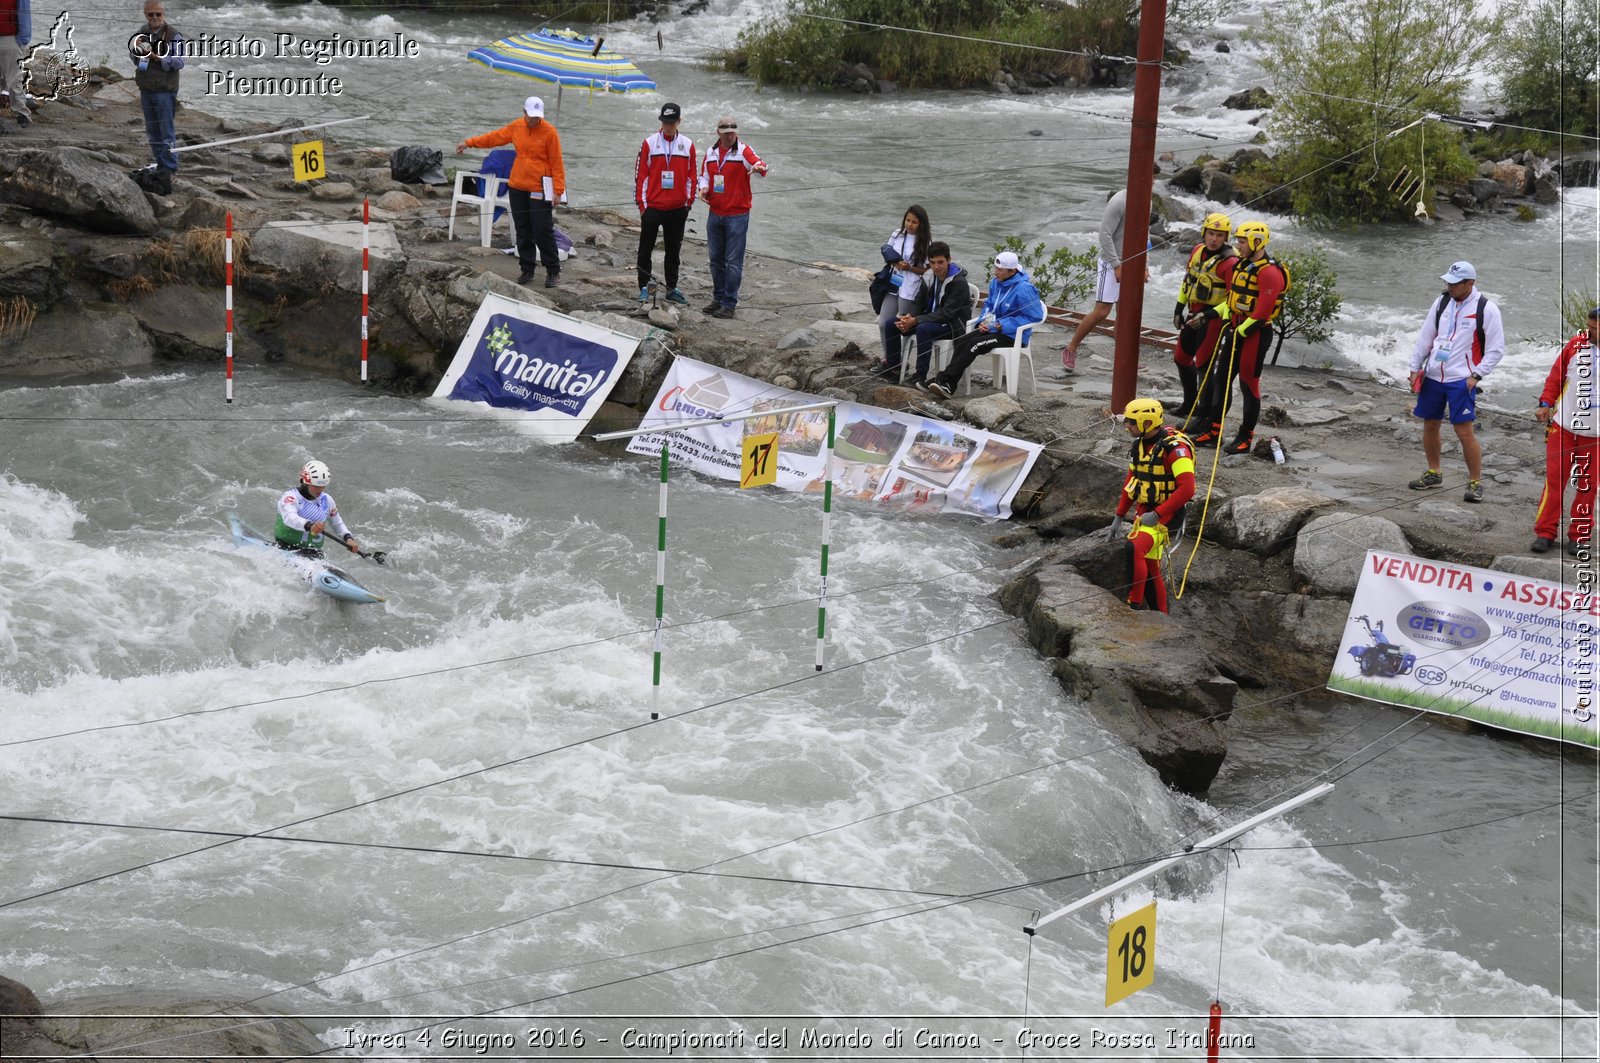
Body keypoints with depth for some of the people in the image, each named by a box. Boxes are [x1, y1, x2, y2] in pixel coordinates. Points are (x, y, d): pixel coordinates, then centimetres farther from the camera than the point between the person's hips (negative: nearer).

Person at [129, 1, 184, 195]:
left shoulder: (173, 35, -10)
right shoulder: (142, 33, 10)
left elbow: (179, 62, -14)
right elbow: (134, 59, 17)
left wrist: (159, 58, -26)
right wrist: (135, 49, -5)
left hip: (165, 91, -7)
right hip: (146, 91, 7)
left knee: (167, 133, -5)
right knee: (152, 133, 11)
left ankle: (169, 172, -2)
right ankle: (161, 168, 19)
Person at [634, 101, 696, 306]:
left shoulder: (687, 145, 3)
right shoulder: (649, 143, -2)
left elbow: (691, 176, 8)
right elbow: (641, 174, -1)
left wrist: (688, 202, 5)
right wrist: (641, 203, -4)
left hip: (677, 209, 2)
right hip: (652, 207, -2)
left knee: (674, 250, 10)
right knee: (646, 249, 3)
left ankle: (672, 289, 19)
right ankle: (644, 288, 11)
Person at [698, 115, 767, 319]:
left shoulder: (743, 151, -9)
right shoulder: (711, 153, 8)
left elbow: (758, 163, -25)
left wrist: (759, 167, -50)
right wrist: (704, 187, -2)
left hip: (737, 215, -6)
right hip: (715, 214, 6)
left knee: (734, 261, -2)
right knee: (716, 259, 13)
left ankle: (729, 303, 4)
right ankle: (718, 298, 26)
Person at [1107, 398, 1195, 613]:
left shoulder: (1175, 447, -20)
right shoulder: (1139, 444, 7)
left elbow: (1186, 489, -25)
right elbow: (1131, 482, 17)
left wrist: (1156, 514, -24)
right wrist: (1119, 517, 17)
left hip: (1166, 515, -9)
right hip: (1144, 514, 9)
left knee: (1134, 549, -30)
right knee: (1149, 571, 12)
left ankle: (1135, 605, -23)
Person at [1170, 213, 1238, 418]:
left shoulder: (1230, 262, -19)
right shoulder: (1198, 251, 4)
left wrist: (1209, 315, -29)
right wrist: (1179, 308, 17)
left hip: (1213, 318, -8)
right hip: (1194, 314, 8)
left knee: (1203, 364, -6)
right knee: (1181, 358, 17)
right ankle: (1190, 403, 34)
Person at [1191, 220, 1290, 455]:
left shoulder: (1269, 272, -18)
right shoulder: (1242, 264, 12)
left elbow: (1263, 310, -23)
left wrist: (1241, 331, -19)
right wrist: (1226, 318, 10)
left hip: (1256, 333, -9)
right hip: (1235, 329, 9)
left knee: (1248, 384, -1)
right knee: (1220, 379, 10)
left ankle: (1245, 438, 8)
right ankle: (1213, 431, 17)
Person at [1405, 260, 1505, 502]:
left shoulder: (1486, 309, -9)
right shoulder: (1442, 302, 7)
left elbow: (1496, 349, -6)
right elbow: (1426, 337, 13)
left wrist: (1476, 375, -13)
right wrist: (1415, 368, 9)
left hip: (1461, 380, -6)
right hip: (1433, 376, 6)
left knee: (1464, 430, -10)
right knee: (1430, 425, 13)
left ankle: (1475, 482, 2)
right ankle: (1433, 473, 30)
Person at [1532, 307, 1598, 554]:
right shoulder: (1576, 344, -2)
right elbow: (1556, 374, 6)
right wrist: (1546, 403, 1)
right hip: (1564, 425, 0)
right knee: (1554, 478, 0)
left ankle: (1579, 536, 15)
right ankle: (1545, 532, 7)